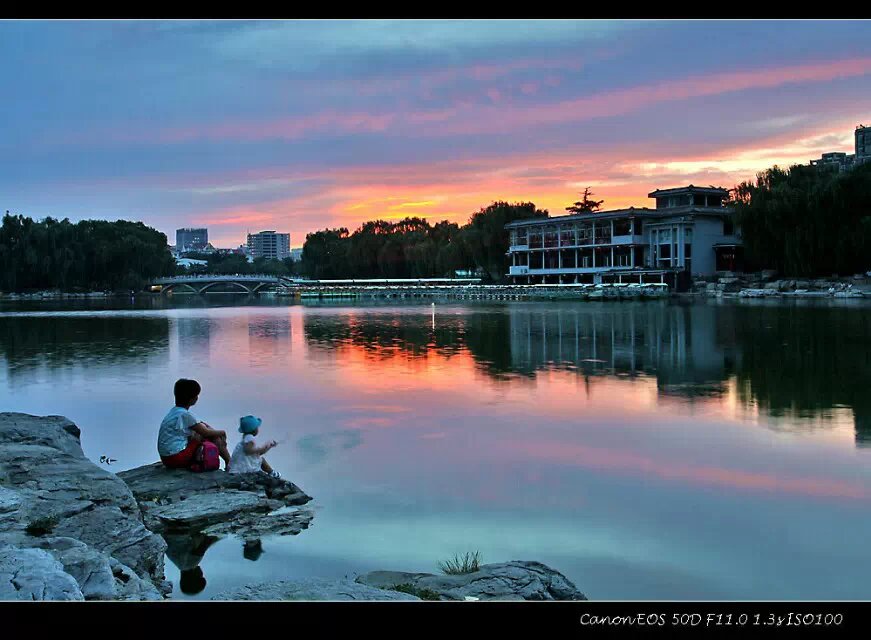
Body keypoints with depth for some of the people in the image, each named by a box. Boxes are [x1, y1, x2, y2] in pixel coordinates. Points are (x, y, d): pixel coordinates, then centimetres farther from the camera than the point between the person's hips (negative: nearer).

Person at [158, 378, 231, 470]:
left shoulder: (174, 411, 10)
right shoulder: (185, 414, -18)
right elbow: (206, 432, -10)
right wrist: (221, 432, 7)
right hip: (176, 458, -9)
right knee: (214, 437, -1)